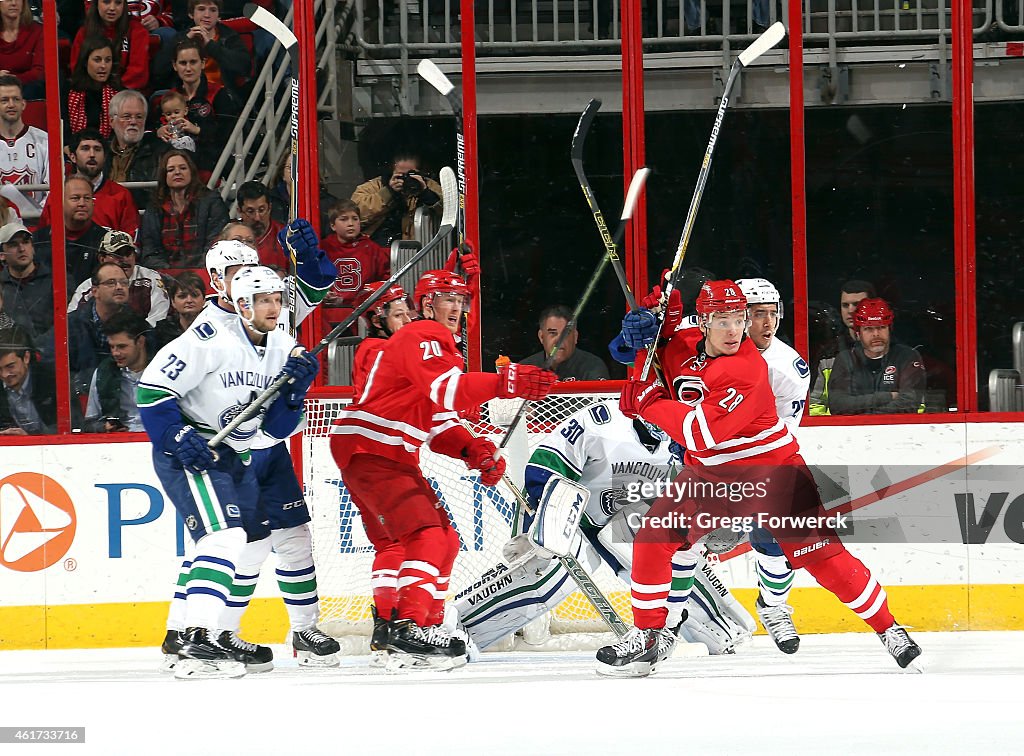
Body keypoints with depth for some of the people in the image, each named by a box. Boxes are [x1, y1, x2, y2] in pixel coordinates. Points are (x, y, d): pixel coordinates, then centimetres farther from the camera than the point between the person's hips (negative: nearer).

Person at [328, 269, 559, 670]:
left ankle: (427, 627, 17)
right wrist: (505, 383, -39)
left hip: (393, 456, 11)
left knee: (444, 541, 13)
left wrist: (474, 451, 0)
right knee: (427, 535, -22)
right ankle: (408, 627, -29)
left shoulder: (440, 345, 22)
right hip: (367, 449, -11)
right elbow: (447, 391, -30)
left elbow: (438, 424, 18)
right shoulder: (423, 337, -11)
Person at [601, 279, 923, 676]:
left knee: (819, 552, -11)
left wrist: (648, 402, -24)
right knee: (652, 539, -5)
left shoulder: (746, 368, -27)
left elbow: (703, 432, -33)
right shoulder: (683, 344, -7)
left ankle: (890, 630, 0)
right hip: (708, 473, 6)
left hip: (770, 469, -6)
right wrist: (647, 325, -6)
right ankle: (649, 635, 9)